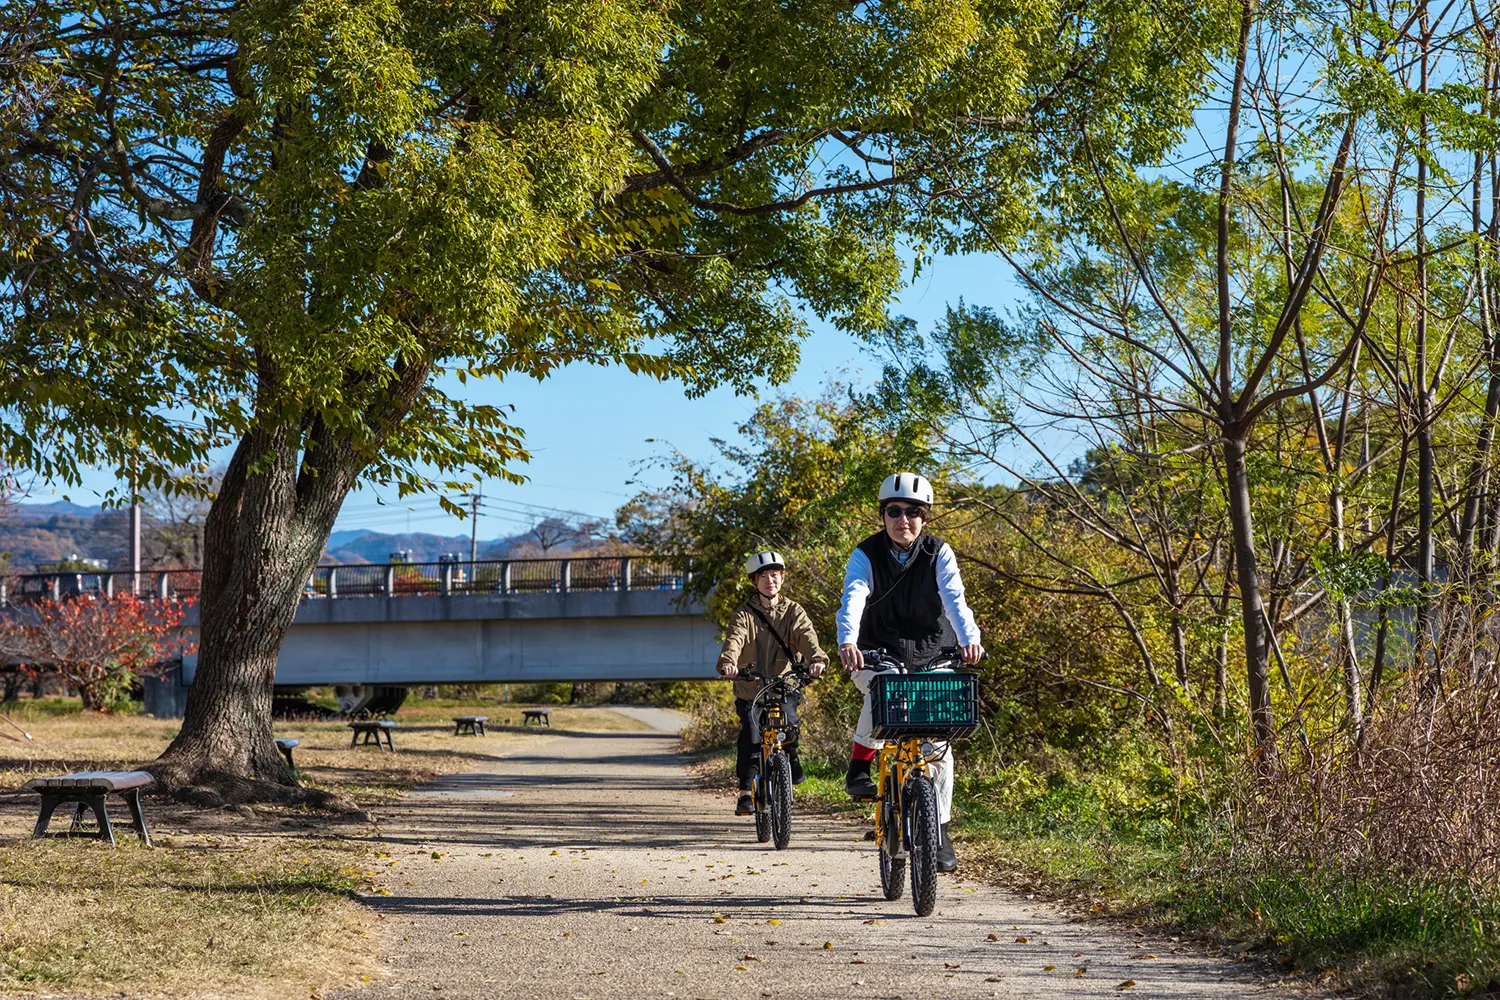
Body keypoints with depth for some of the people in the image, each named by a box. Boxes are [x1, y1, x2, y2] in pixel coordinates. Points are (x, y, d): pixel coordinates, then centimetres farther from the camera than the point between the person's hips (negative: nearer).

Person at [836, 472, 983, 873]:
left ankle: (939, 833, 3)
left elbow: (955, 599, -24)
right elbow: (852, 600, -28)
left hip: (929, 655, 1)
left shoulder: (938, 554, -8)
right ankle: (859, 768, -14)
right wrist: (847, 643, -48)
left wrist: (969, 639, -45)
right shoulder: (866, 555, -11)